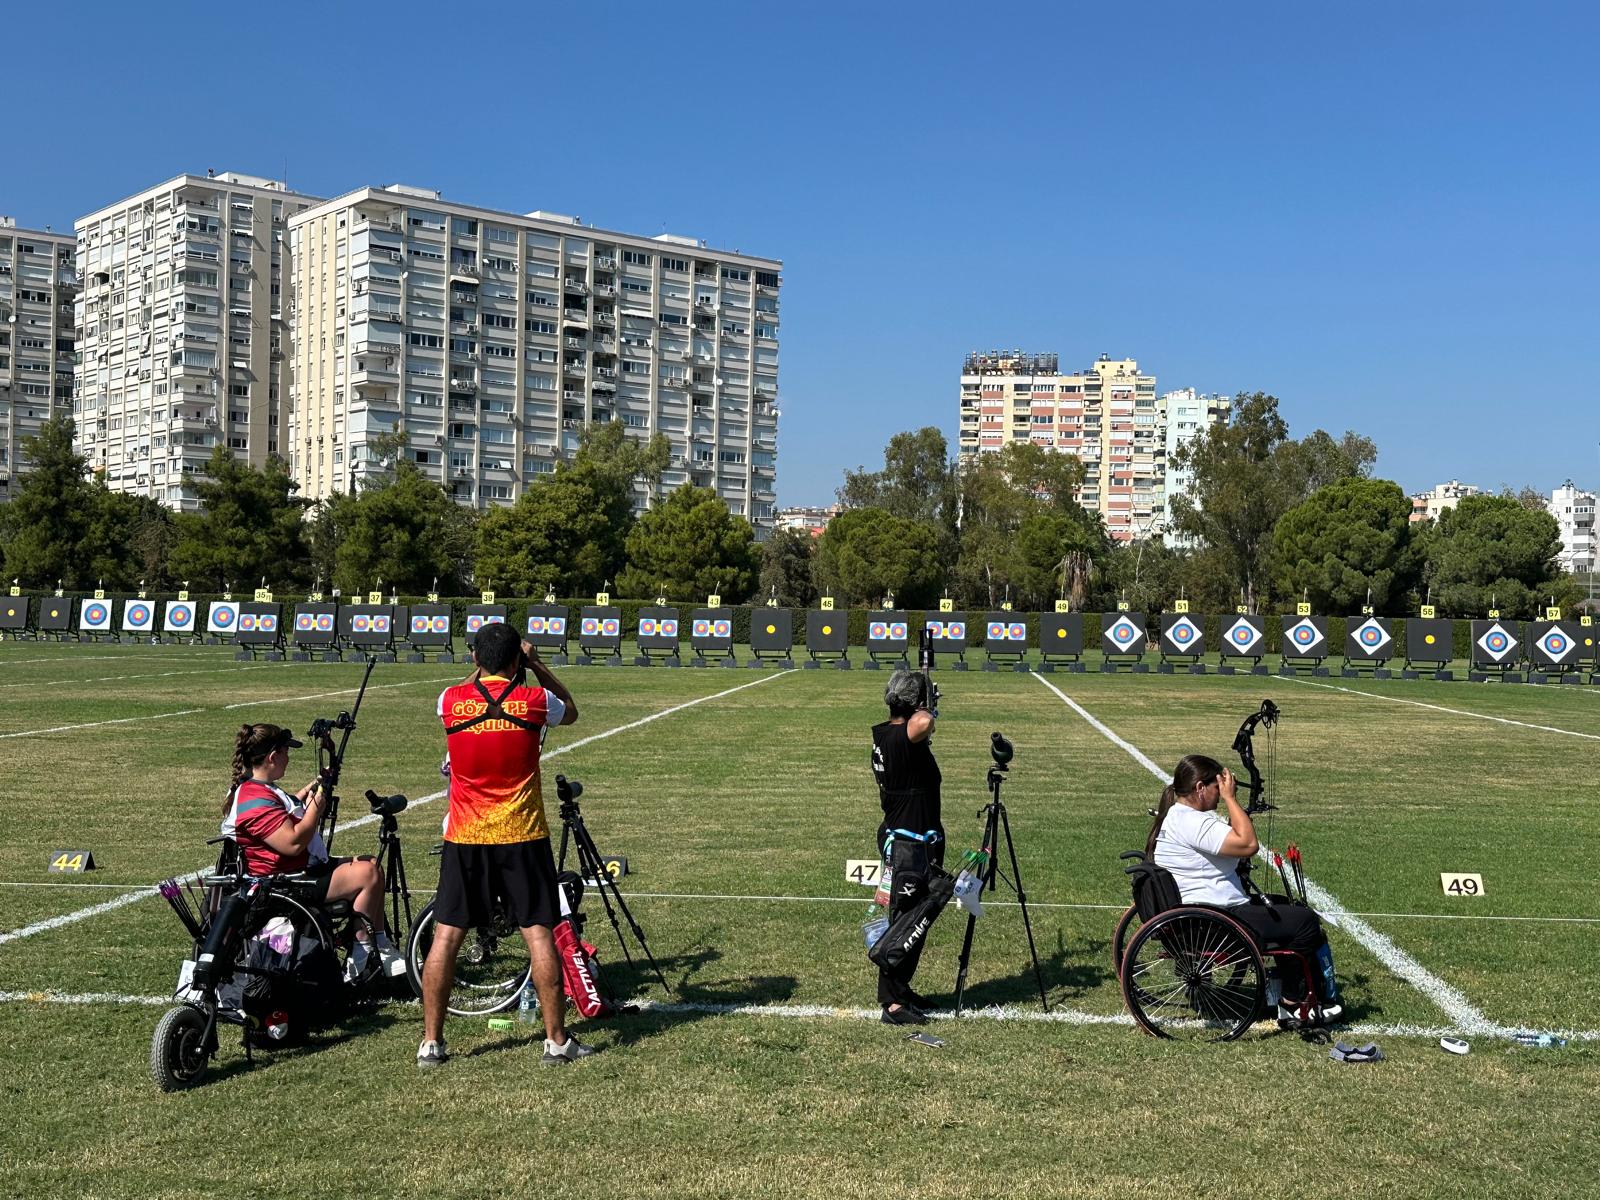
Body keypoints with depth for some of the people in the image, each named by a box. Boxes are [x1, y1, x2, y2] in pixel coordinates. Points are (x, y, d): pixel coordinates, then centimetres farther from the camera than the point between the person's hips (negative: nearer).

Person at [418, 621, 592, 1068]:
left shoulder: (451, 700, -4)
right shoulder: (533, 700, -7)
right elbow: (571, 711, 16)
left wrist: (481, 667, 25)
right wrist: (537, 666, 15)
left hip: (465, 838, 1)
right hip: (522, 837, -1)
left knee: (445, 936, 7)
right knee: (539, 934, 4)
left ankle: (431, 1043, 10)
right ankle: (557, 1040, 7)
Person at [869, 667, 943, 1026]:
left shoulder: (882, 734, 6)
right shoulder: (904, 737, -22)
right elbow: (922, 724, -45)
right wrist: (925, 712, -25)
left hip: (898, 837, 10)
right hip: (910, 845, -10)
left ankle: (900, 989, 32)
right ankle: (893, 1004, 4)